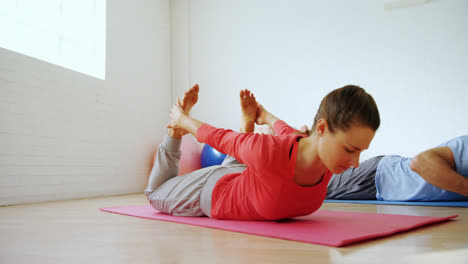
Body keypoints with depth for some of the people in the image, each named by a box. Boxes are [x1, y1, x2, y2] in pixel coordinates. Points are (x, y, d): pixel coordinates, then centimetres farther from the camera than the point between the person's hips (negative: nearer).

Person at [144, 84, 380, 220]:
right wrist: (181, 121, -7)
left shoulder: (328, 158, -30)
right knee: (156, 194, 30)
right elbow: (221, 138, -27)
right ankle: (175, 131, 33)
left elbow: (288, 135, -7)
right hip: (212, 193, -4)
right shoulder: (267, 151, -48)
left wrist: (267, 117, 13)